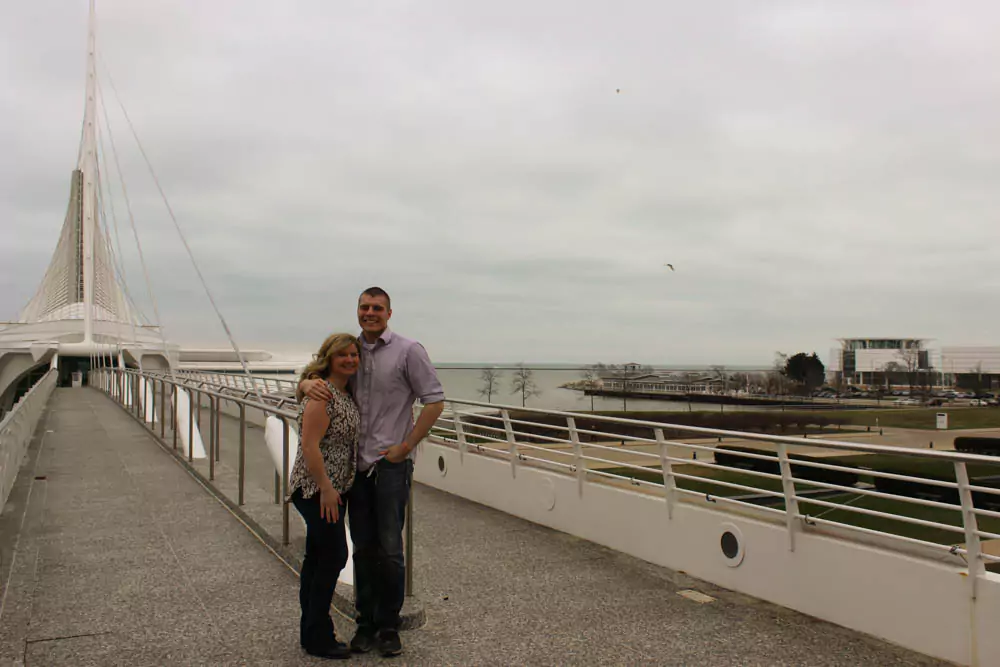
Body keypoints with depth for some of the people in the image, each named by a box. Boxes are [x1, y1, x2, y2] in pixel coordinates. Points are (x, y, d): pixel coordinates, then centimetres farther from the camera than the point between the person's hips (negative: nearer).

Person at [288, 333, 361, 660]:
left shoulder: (346, 394, 11)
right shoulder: (321, 393, -17)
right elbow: (309, 445, -22)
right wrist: (326, 488, -22)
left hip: (334, 489, 9)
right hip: (317, 489, -9)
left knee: (317, 557, 14)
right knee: (334, 556, -5)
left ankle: (311, 634, 23)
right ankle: (318, 638, 7)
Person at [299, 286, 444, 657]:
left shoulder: (408, 351, -5)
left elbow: (434, 401, -7)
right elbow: (309, 380, 15)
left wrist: (405, 446, -10)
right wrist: (307, 385, -10)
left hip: (391, 464, -4)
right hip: (357, 464, 5)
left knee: (389, 550, 0)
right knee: (363, 549, 11)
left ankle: (388, 626, 16)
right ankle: (366, 624, 24)